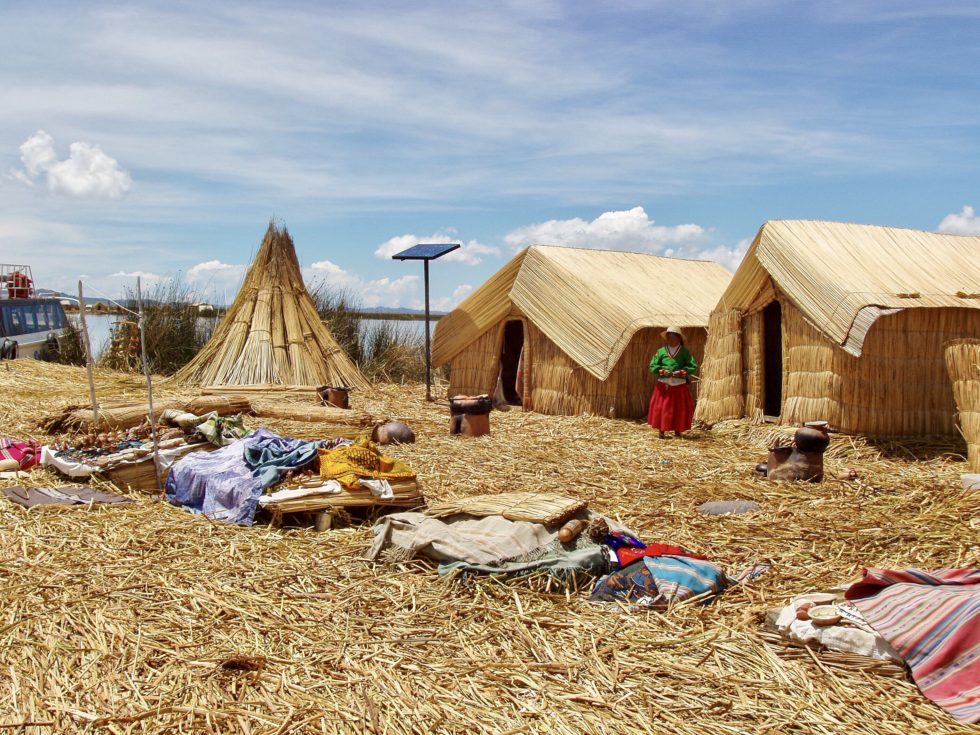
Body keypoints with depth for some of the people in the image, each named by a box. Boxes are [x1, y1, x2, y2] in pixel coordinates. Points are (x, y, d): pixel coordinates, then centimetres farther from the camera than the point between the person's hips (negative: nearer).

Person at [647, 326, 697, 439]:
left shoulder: (684, 352, 2)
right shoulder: (661, 351, 3)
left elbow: (693, 366, 0)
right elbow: (653, 366, 4)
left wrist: (682, 372, -13)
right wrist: (662, 371, -13)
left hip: (680, 386, 0)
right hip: (664, 385, 0)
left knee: (680, 408, 5)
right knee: (661, 408, -2)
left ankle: (677, 430, 19)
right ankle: (661, 431, 7)